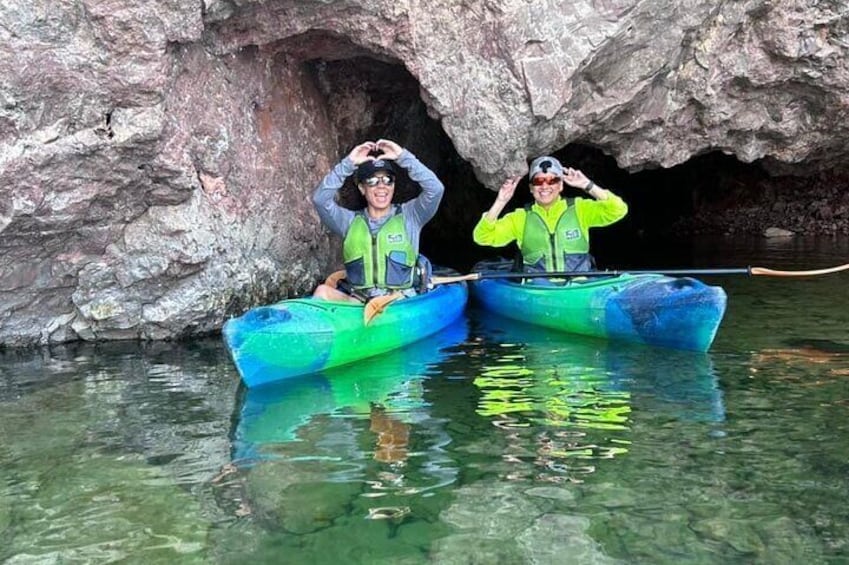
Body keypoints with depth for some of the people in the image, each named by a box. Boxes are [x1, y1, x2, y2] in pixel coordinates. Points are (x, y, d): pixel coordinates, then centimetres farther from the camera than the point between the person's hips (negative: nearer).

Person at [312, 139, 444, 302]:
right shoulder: (350, 221, 13)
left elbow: (435, 189, -7)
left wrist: (403, 156, -7)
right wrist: (348, 163, -5)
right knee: (323, 291, -25)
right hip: (357, 301, 2)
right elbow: (320, 199, -2)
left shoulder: (409, 216, 9)